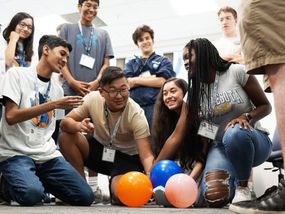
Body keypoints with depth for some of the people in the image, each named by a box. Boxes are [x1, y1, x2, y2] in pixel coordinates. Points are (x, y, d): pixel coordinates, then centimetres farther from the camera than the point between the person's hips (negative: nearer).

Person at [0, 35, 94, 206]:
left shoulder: (58, 89, 14)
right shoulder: (17, 74, -1)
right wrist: (54, 104, -17)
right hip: (16, 153, -5)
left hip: (48, 155, 5)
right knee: (32, 194, -33)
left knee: (85, 196, -10)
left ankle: (39, 181, 13)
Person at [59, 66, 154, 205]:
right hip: (99, 148, 4)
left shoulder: (136, 115, -25)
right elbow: (65, 122, -13)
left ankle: (113, 183, 8)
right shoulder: (93, 99, -17)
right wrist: (79, 125, -37)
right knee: (65, 137, -21)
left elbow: (146, 155, -28)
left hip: (127, 157, -3)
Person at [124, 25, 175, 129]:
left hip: (155, 108, -2)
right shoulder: (131, 64, 23)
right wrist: (151, 78, -3)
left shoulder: (163, 61, 16)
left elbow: (162, 81, -2)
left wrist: (136, 80, 2)